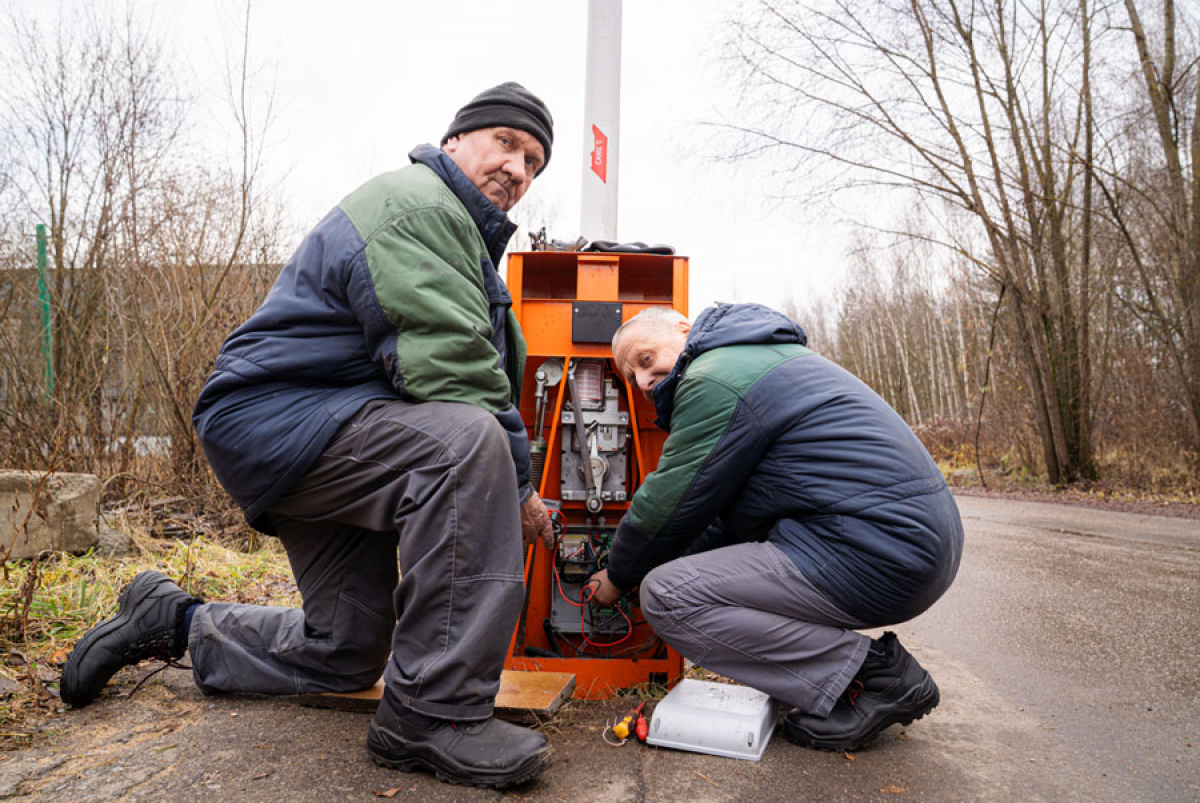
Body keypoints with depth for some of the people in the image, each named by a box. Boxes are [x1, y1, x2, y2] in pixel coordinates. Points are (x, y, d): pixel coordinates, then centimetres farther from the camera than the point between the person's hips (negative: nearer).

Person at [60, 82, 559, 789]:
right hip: (277, 415, -10)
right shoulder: (415, 205, -14)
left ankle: (172, 623, 35)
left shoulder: (466, 237, 21)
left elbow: (484, 373, 16)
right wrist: (519, 486, -17)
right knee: (468, 441, -37)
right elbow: (447, 370, -26)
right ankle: (434, 710, -29)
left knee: (345, 656, 14)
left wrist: (508, 479, 2)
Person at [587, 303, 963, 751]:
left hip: (877, 557, -11)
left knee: (664, 595, -13)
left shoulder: (712, 378, -11)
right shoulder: (759, 354, 22)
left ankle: (872, 674, -7)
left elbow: (668, 506, -6)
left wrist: (618, 577, 12)